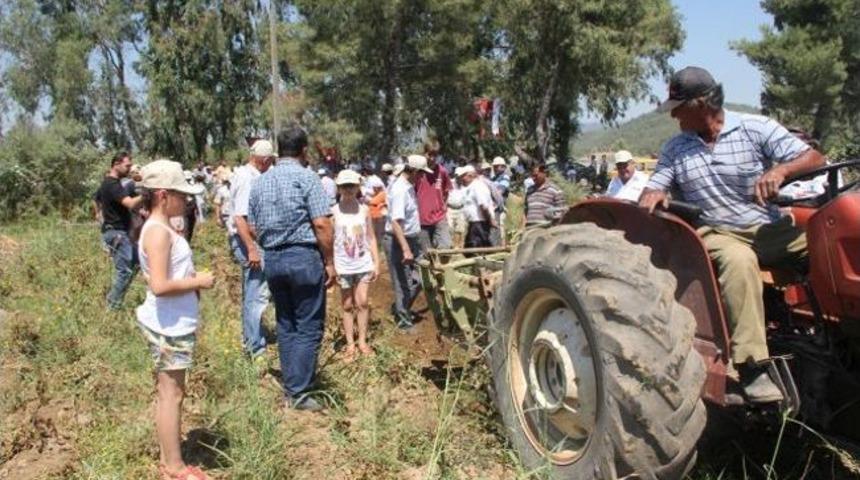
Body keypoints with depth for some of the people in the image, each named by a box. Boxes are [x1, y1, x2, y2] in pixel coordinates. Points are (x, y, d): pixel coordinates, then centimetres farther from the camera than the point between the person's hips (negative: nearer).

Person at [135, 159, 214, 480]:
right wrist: (197, 282, -16)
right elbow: (159, 285, -27)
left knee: (169, 391, 17)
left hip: (172, 323, 10)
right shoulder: (158, 231, -20)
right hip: (169, 325, -10)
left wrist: (192, 282, 7)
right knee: (171, 393, 0)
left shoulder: (161, 228, 11)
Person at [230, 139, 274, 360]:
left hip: (246, 239, 11)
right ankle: (256, 350, -4)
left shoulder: (243, 173, 10)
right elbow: (240, 217, -26)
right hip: (248, 240, -11)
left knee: (251, 292, 20)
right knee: (257, 295, -8)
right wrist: (252, 249, -27)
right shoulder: (249, 178, -19)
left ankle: (249, 339, 33)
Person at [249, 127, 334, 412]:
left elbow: (254, 228, 13)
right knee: (308, 327, 1)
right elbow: (321, 224, -14)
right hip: (303, 256, -6)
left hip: (272, 259, 6)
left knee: (285, 325, 15)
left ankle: (289, 388, 20)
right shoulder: (307, 178, -8)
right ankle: (299, 393, 1)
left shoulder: (260, 183, 10)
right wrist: (329, 262, -8)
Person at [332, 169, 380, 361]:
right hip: (343, 265, -1)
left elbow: (371, 238, 6)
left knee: (362, 302, 1)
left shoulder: (364, 210, 2)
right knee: (347, 305, 7)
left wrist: (376, 263, 3)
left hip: (363, 263, 1)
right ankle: (350, 344, 14)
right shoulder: (334, 212, -5)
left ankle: (362, 341, 13)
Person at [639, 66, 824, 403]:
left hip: (771, 228, 1)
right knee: (738, 259, -36)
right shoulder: (675, 149, 14)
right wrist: (653, 196, -14)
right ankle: (752, 367, -38)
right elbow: (654, 189, 12)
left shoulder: (756, 129, 3)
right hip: (717, 234, -1)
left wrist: (780, 170, -24)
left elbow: (814, 159, -2)